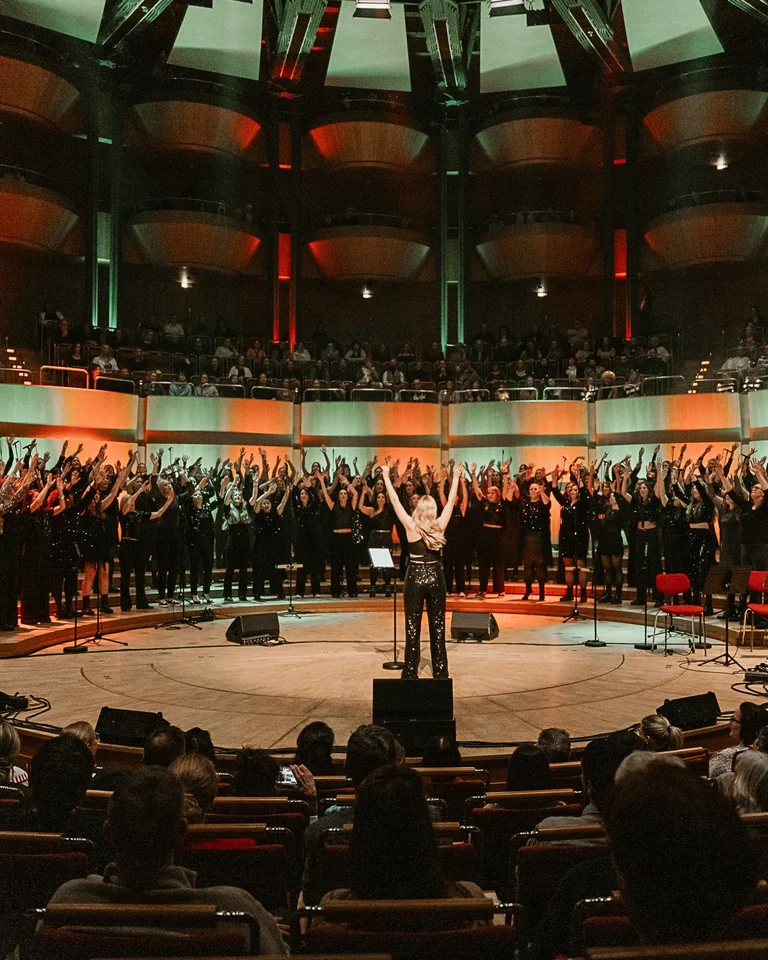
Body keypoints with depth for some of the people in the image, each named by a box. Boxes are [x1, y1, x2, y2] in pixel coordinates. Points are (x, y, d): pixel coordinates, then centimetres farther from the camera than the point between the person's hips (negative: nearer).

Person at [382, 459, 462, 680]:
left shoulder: (411, 526, -10)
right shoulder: (440, 526, -4)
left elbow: (395, 500, -7)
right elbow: (451, 500, 6)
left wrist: (386, 476, 0)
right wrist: (456, 477, 16)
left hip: (415, 577, -2)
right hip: (436, 577, 2)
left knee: (413, 628, 3)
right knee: (438, 627, 9)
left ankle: (411, 674, 5)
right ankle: (440, 673, 14)